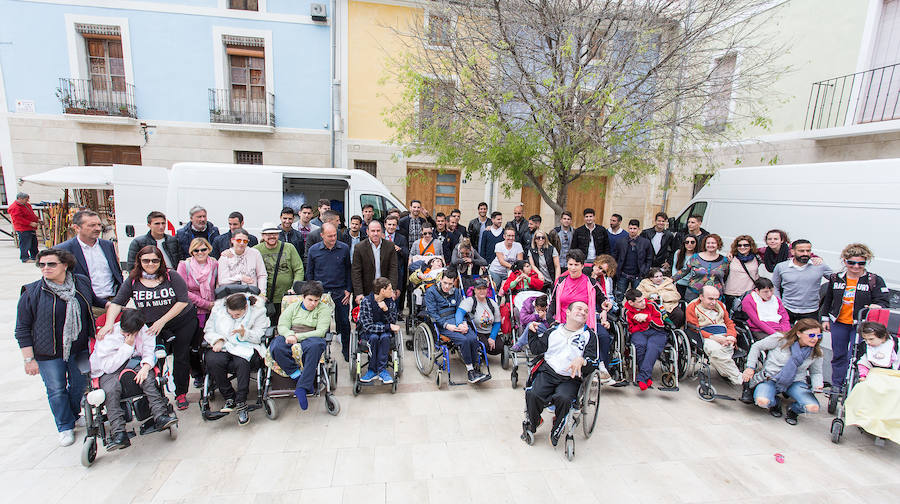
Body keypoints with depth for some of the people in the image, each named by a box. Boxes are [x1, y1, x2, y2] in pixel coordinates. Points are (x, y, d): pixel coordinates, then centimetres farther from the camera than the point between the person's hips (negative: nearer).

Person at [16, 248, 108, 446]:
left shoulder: (82, 282, -3)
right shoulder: (31, 293, -10)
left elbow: (94, 299, 21)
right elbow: (22, 329, -6)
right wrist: (29, 359, -7)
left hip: (80, 349, 2)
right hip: (49, 355, -2)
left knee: (80, 386, 15)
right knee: (57, 391, 8)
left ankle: (75, 416, 40)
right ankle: (65, 427, 27)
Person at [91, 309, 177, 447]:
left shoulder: (145, 332, -8)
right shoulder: (107, 336, -17)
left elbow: (149, 354, -5)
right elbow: (108, 366, -19)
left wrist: (145, 367, -27)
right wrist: (127, 346, -26)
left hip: (135, 363, 1)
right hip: (108, 371, -1)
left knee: (148, 379, -29)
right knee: (111, 390, -31)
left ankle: (160, 416, -34)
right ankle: (119, 433, -33)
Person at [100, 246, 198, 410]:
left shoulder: (171, 276, -13)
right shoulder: (133, 281, -3)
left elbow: (183, 301, -16)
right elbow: (116, 303, -3)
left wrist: (162, 321, -19)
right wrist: (109, 324, -20)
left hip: (183, 321, -2)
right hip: (151, 326, 2)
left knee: (181, 356, 3)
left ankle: (181, 393, 20)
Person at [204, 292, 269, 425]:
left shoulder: (257, 311, -5)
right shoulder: (218, 309, 4)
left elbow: (258, 337, -4)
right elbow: (208, 330, 12)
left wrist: (244, 333, -24)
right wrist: (218, 340, -8)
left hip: (247, 348, -3)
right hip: (223, 346, 3)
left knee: (242, 362, -36)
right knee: (212, 361, -29)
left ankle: (241, 403, -21)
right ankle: (229, 398, -12)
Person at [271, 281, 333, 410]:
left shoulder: (324, 308, 9)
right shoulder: (293, 307, 20)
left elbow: (321, 331, -4)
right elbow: (282, 326, 9)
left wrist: (298, 336, -13)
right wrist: (289, 335, -15)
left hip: (311, 338, -3)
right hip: (290, 338, 3)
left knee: (315, 346, -40)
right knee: (276, 347, -33)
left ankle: (302, 387, -36)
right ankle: (298, 376, -25)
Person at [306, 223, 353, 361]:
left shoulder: (344, 248, -1)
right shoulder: (314, 250, 1)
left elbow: (349, 270, 6)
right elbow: (310, 273, 9)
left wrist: (348, 290, 0)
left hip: (340, 292, 0)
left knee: (344, 323, 5)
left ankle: (346, 350, 24)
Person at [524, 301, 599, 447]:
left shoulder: (589, 335, 12)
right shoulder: (554, 331, 16)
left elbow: (594, 361, 2)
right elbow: (536, 348, 18)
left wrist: (582, 361, -20)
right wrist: (533, 332, 5)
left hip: (571, 379, -1)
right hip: (547, 373, 1)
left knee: (563, 398, -33)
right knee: (532, 394, -25)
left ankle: (556, 429, -3)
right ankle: (532, 424, 7)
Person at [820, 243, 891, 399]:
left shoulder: (875, 280, -4)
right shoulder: (835, 278, 4)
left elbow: (884, 301, -6)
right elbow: (827, 300, 13)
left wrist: (875, 307, -29)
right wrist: (825, 318, 12)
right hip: (839, 323, 3)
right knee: (838, 356, 12)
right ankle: (836, 388, 25)